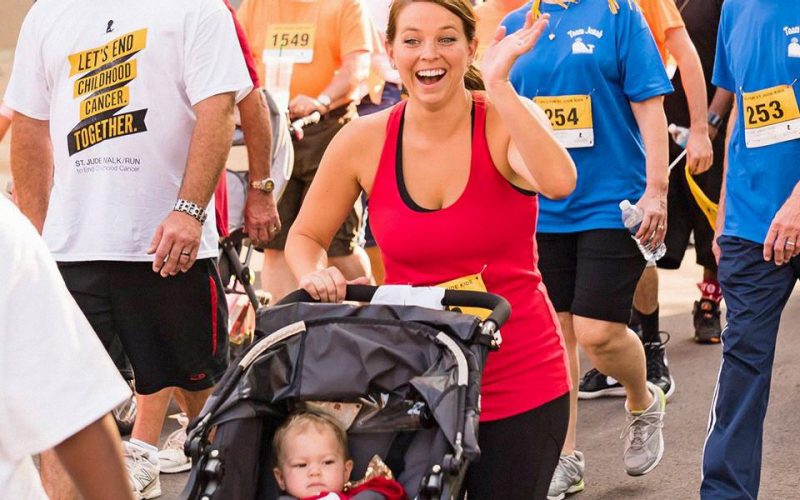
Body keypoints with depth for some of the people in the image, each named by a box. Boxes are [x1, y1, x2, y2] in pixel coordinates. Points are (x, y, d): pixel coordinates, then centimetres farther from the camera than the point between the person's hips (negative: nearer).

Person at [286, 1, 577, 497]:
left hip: (519, 385, -2)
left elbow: (558, 181, -34)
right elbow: (305, 237, 9)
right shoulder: (364, 141, -5)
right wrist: (315, 274, -12)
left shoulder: (505, 123, -11)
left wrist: (498, 85, -32)